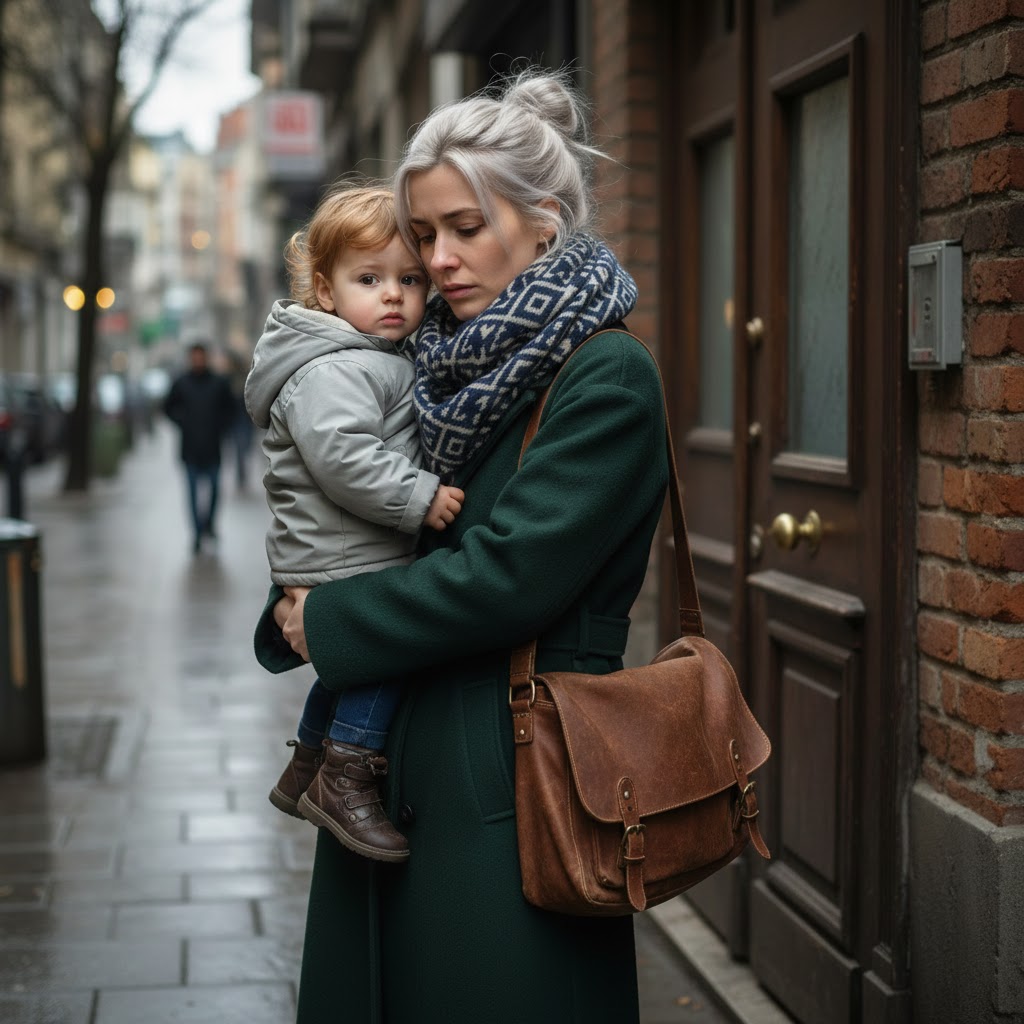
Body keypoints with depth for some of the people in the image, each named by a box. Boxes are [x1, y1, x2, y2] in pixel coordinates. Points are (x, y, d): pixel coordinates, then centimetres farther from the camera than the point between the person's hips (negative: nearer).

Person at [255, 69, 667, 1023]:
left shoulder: (606, 377, -11)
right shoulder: (447, 363, 12)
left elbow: (509, 575, -18)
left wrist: (327, 622, -10)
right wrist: (295, 601, -3)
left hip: (511, 781, -7)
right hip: (394, 764, 7)